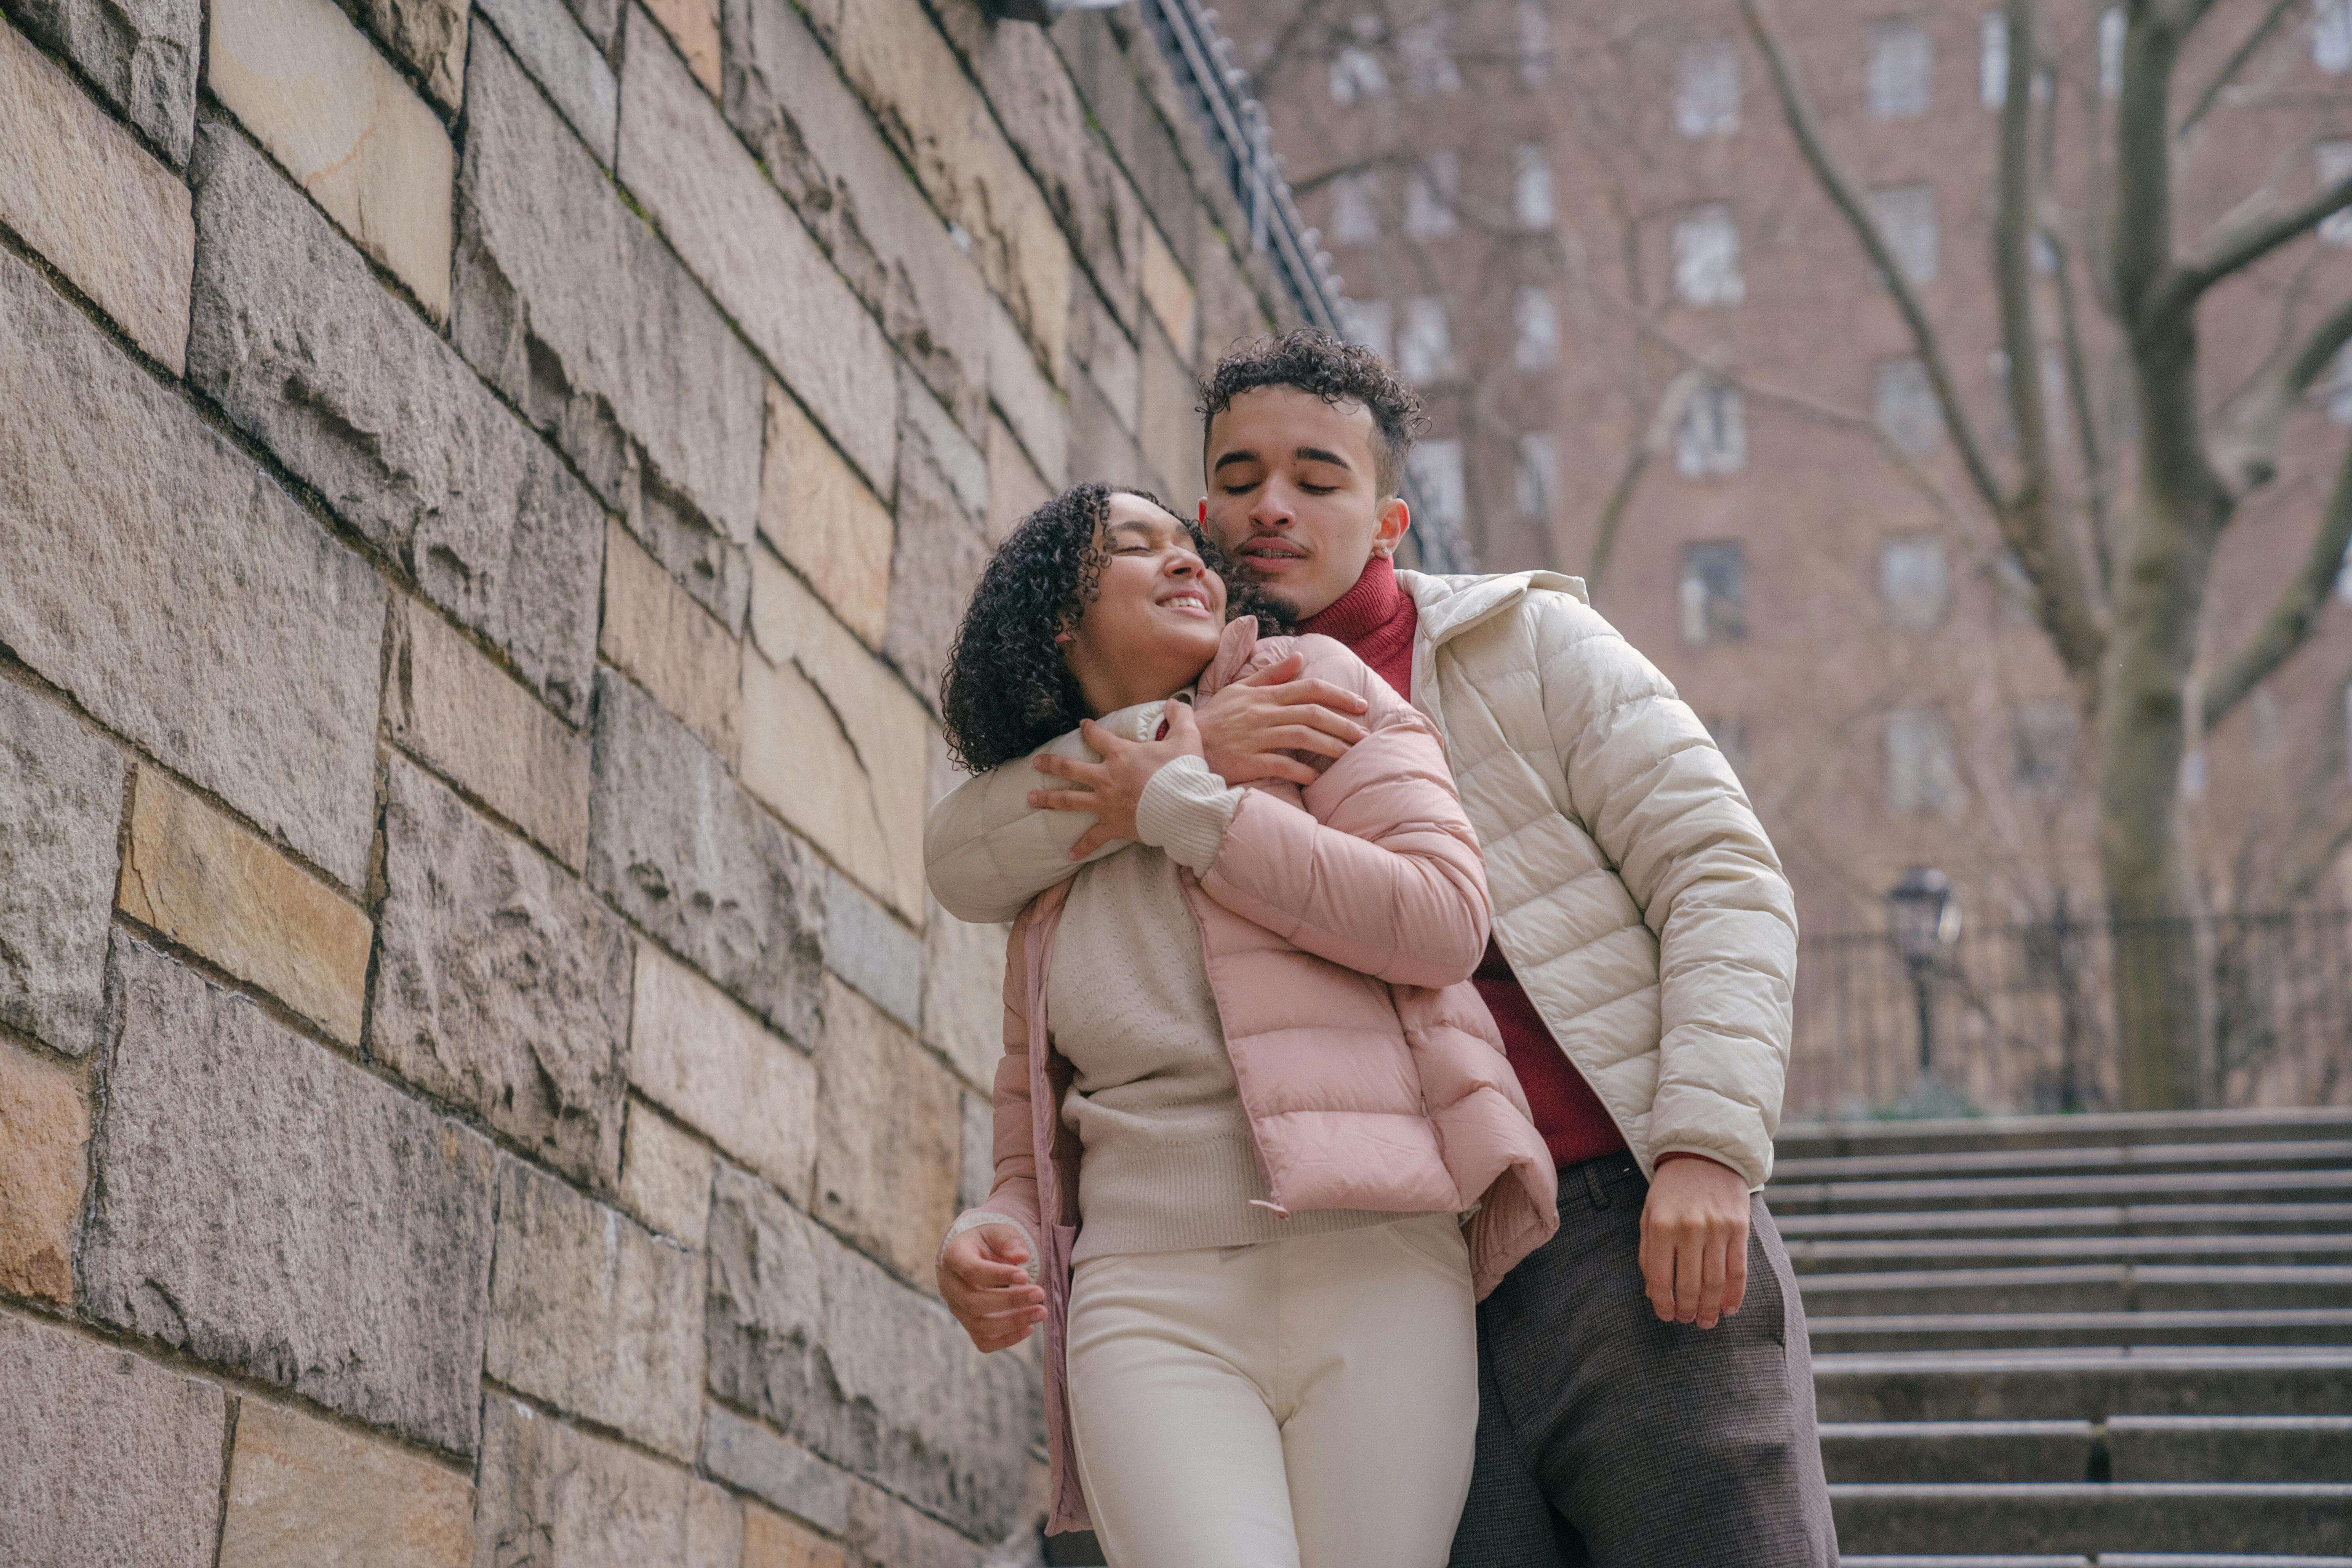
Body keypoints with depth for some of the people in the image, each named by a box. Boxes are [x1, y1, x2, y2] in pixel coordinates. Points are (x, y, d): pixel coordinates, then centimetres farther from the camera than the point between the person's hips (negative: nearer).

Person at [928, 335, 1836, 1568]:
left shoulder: (1528, 643, 8)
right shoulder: (1191, 726, 18)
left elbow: (1722, 878, 1)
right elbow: (974, 865, 4)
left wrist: (1707, 1145, -13)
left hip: (1630, 1247, -2)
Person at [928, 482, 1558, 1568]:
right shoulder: (1043, 869, 23)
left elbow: (1444, 920, -5)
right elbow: (1035, 1159, 26)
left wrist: (1184, 804, 0)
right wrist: (987, 1243, 2)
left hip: (1373, 1272, -1)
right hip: (1150, 1305, 2)